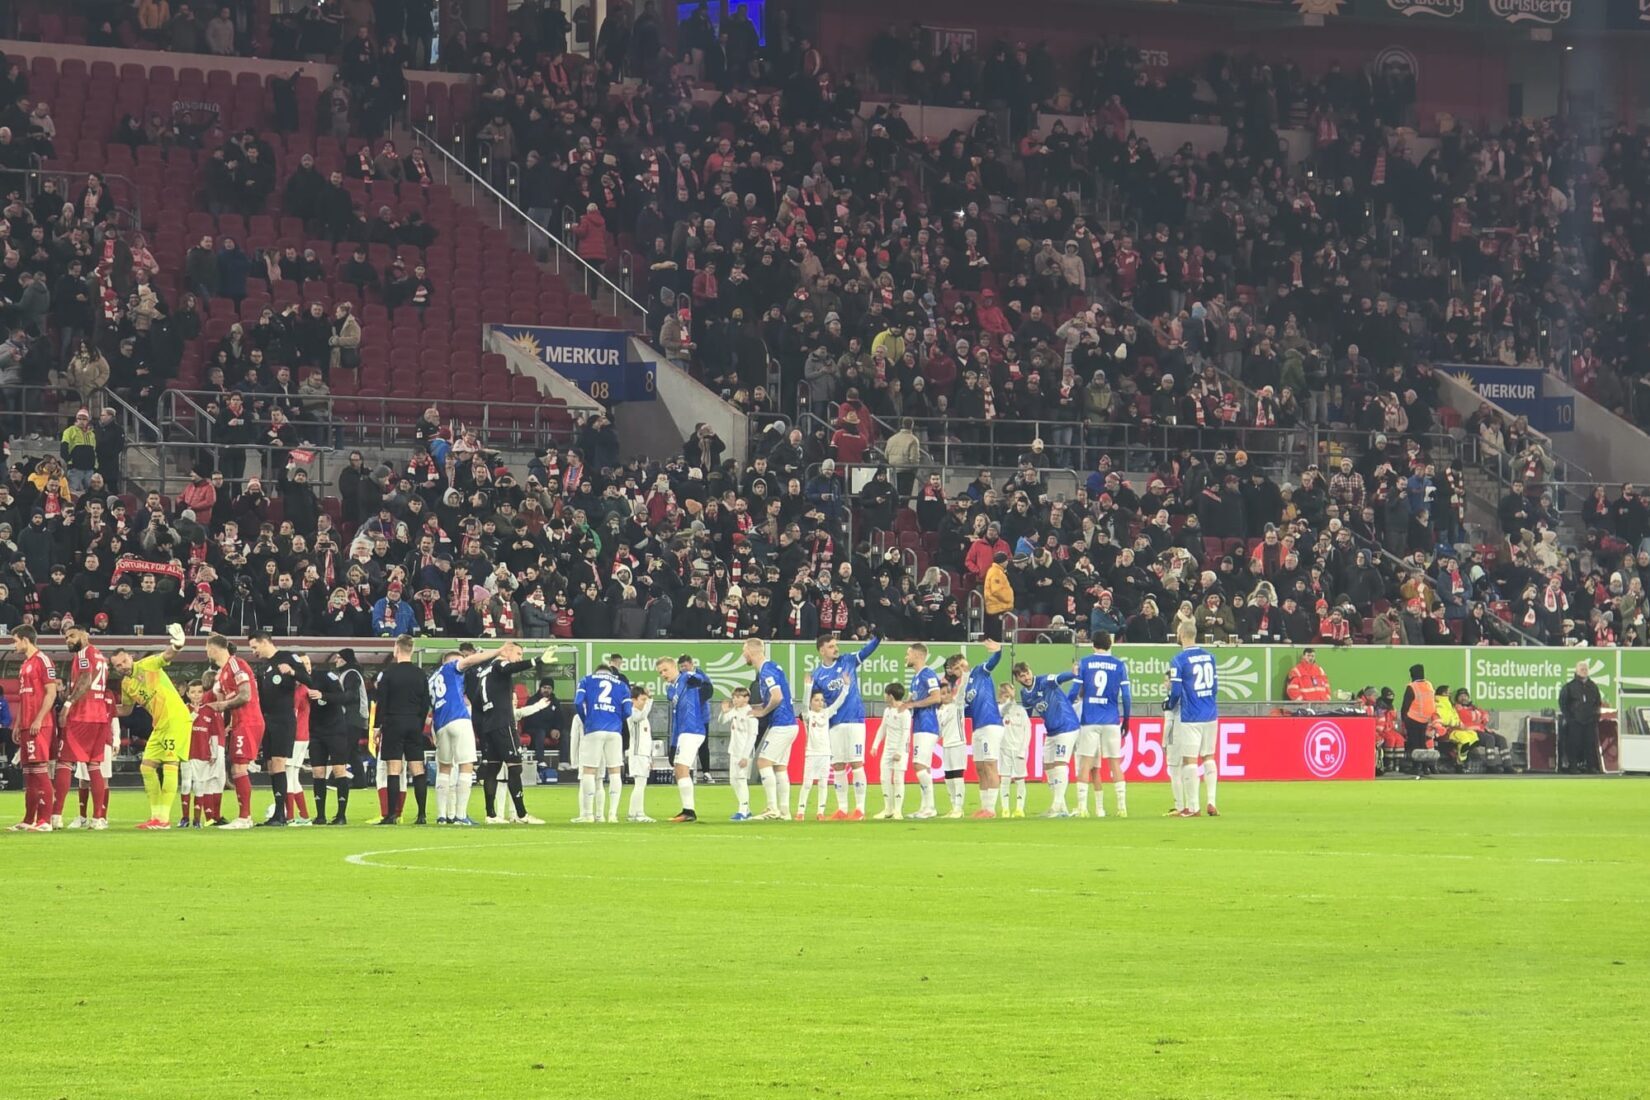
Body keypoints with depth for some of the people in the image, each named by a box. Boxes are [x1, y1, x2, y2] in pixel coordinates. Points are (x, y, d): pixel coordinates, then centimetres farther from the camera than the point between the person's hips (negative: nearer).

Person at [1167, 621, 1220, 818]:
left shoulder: (1179, 660, -11)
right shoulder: (1208, 656, 7)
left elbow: (1176, 691, -11)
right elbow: (1215, 686, 12)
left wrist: (1168, 705, 8)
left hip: (1190, 718, -6)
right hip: (1211, 715, 6)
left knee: (1189, 760, -1)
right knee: (1209, 757, 14)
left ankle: (1192, 806, 0)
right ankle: (1211, 802, 8)